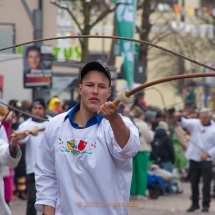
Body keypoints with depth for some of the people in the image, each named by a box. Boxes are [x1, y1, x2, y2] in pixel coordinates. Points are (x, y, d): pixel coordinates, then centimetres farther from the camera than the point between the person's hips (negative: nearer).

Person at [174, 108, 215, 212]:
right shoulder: (195, 124, 3)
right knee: (194, 182, 10)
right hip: (194, 158, 3)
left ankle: (206, 204, 3)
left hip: (206, 160, -3)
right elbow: (185, 123, -14)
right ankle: (195, 203, 21)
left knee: (206, 182, -5)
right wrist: (179, 118, -37)